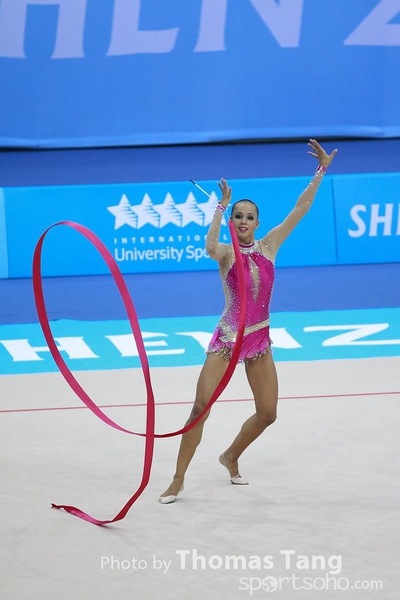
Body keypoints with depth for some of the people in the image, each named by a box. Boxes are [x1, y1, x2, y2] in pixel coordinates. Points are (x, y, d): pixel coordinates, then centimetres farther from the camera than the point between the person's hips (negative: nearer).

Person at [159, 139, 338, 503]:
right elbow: (209, 246, -34)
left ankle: (231, 457, 34)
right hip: (226, 339, -4)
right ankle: (178, 480, -4)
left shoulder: (268, 246, 3)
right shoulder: (226, 253, -8)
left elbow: (300, 209, 1)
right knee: (201, 407, -11)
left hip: (259, 340, 4)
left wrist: (322, 170, -1)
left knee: (267, 414, 7)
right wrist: (222, 206, -31)